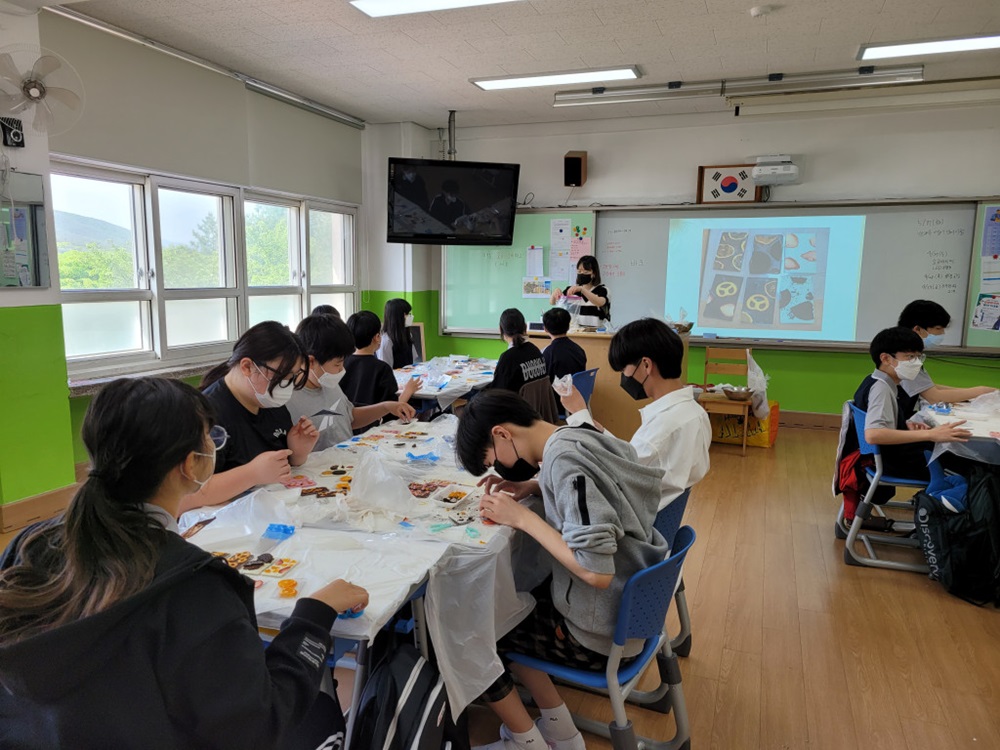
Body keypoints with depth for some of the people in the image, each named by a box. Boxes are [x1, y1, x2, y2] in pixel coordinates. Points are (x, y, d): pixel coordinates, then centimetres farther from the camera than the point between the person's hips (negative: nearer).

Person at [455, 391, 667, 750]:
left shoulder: (563, 461, -27)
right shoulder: (581, 437, -2)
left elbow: (597, 572, -30)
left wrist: (523, 517, -21)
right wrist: (534, 487, 4)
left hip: (602, 633, -8)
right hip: (628, 606, 8)